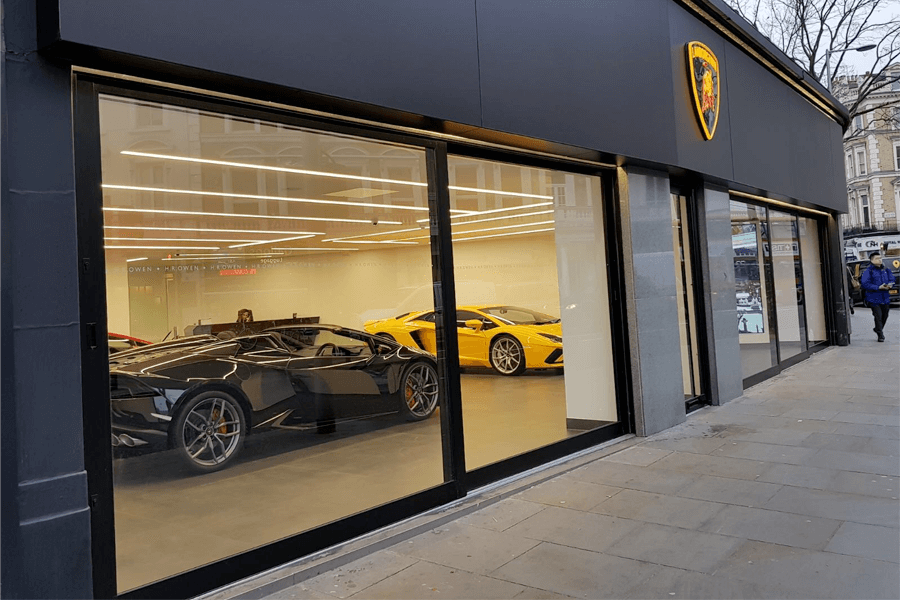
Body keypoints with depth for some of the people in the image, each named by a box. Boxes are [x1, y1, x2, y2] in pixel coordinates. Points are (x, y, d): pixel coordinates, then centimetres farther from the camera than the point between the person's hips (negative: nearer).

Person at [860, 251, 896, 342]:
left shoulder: (886, 270, 10)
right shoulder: (868, 271, -8)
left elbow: (893, 280, 13)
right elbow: (865, 284, -15)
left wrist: (890, 285, -11)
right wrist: (878, 287, -22)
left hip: (885, 298, 5)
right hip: (874, 298, -5)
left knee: (885, 316, 14)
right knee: (878, 316, -7)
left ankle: (878, 329, 37)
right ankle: (880, 335, 2)